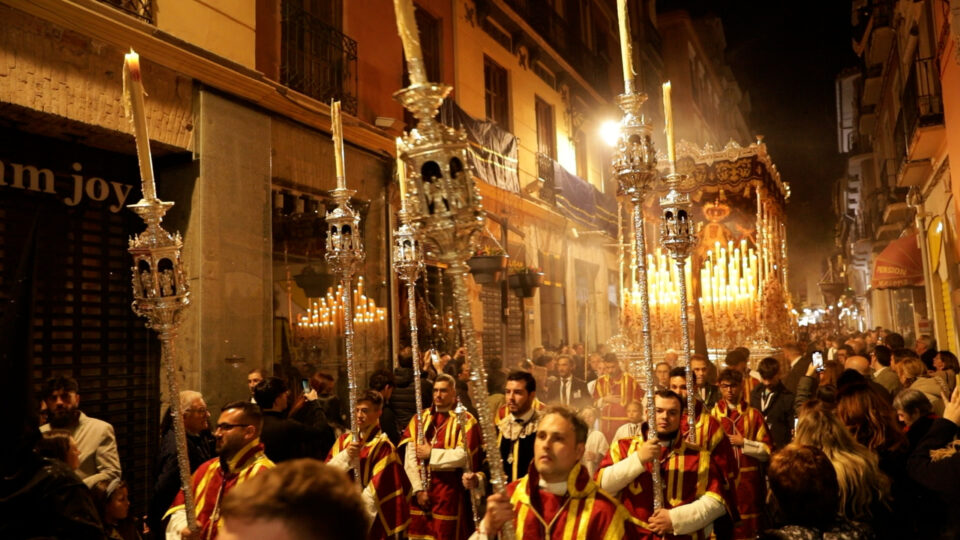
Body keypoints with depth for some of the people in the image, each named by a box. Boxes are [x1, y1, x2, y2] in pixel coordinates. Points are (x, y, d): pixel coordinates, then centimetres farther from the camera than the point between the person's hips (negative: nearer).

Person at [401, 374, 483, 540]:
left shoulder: (465, 420, -5)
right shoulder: (420, 418, 7)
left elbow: (464, 456, -17)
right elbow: (410, 456, 0)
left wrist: (431, 454, -9)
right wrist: (418, 489, -8)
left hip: (449, 491, -4)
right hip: (421, 489, 4)